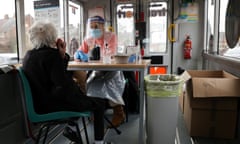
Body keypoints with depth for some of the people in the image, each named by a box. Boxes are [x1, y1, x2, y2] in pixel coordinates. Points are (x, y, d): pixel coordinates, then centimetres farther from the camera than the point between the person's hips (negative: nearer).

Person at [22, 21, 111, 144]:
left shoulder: (28, 55, 5)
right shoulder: (52, 54, -21)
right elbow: (62, 83, -25)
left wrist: (62, 55, -2)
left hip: (40, 102, 9)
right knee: (100, 103, 4)